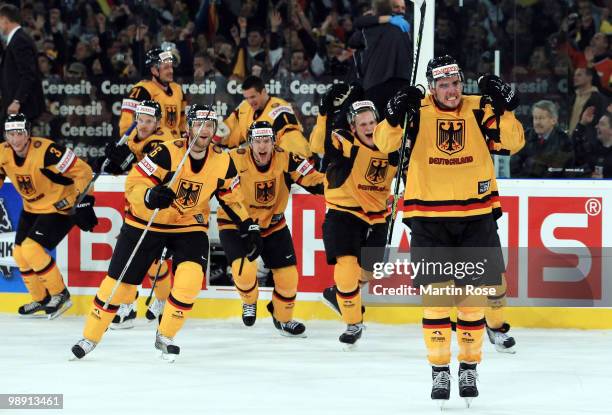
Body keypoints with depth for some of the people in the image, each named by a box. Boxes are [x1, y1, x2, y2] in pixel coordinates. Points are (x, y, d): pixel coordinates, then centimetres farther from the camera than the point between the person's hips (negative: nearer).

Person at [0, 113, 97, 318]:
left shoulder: (47, 151, -29)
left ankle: (60, 295, -3)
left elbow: (83, 172, -24)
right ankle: (41, 300, 23)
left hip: (61, 208, -8)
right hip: (32, 209, 8)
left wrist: (84, 202, -25)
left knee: (31, 248, -19)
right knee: (19, 253, 6)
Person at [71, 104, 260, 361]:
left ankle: (165, 337, 0)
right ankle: (90, 337, 19)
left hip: (190, 226, 2)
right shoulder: (167, 153, -23)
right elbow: (133, 184, -23)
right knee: (119, 282, 1)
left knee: (190, 279, -21)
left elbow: (232, 196, 8)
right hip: (147, 222, -2)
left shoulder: (223, 162, -9)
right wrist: (150, 196, -43)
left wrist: (249, 226, 4)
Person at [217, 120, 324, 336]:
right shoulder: (235, 160, -24)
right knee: (245, 270, -24)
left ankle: (283, 318, 31)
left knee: (287, 275, 3)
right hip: (236, 224, -3)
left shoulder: (286, 160, -16)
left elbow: (316, 182, -18)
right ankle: (249, 301, 11)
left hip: (273, 225, 3)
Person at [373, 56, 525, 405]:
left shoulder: (479, 109, 0)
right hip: (428, 218, -1)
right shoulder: (418, 111, -3)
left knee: (472, 296, 5)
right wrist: (396, 116, -29)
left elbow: (513, 142, -7)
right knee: (436, 293, -4)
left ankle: (469, 368, 18)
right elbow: (385, 143, -11)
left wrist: (505, 107, -20)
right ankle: (439, 371, 6)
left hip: (476, 216, 1)